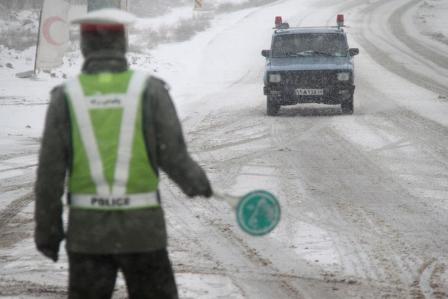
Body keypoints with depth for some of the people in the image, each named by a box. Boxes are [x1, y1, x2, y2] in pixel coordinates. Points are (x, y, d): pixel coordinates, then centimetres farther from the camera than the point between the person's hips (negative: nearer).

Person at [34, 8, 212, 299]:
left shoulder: (66, 96, -2)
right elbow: (174, 158, -7)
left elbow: (50, 171, -3)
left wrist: (47, 229, 6)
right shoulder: (150, 90, -5)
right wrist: (197, 181, 14)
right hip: (142, 228, -1)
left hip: (87, 229, 1)